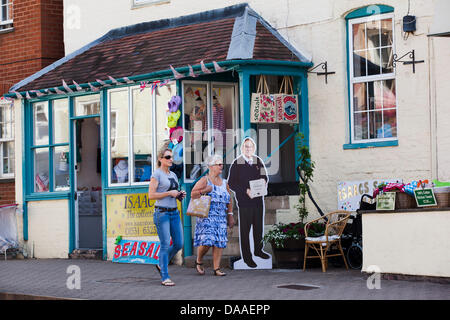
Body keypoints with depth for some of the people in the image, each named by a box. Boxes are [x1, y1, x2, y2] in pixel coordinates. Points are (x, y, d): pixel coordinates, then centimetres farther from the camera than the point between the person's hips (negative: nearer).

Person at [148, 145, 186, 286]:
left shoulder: (173, 175, 16)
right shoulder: (157, 174, -6)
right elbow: (151, 195, -12)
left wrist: (180, 195, 5)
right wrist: (169, 193, -14)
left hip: (174, 212, 7)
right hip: (162, 213, -7)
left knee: (179, 244, 6)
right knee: (165, 245, -8)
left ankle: (161, 265, 27)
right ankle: (165, 277, -2)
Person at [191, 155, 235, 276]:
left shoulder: (224, 183, 16)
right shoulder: (204, 180, 0)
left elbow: (229, 200, 21)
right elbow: (193, 194, -5)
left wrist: (230, 215, 15)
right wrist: (204, 191, -18)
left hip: (221, 217, 5)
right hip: (207, 216, -5)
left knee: (220, 242, -2)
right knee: (206, 241, -14)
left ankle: (217, 268, 2)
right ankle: (199, 261, 11)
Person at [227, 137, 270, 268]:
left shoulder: (258, 161, 8)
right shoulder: (237, 164, -6)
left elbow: (264, 177, 15)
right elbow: (231, 183, -9)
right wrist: (245, 191, -20)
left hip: (258, 199, 5)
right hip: (244, 202, -5)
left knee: (259, 227, 16)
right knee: (245, 229, 1)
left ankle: (258, 250, 35)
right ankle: (247, 257, 9)